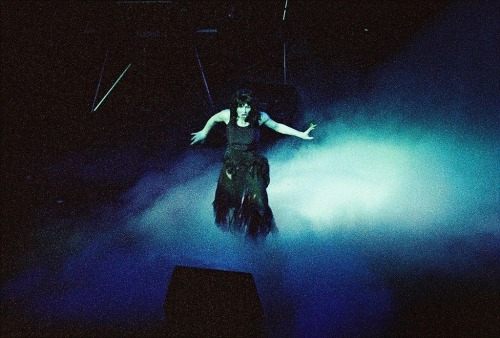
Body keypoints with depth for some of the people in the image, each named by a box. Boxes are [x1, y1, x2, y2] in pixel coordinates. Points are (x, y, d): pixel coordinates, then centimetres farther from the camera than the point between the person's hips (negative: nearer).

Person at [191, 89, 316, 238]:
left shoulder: (259, 117, -17)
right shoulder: (227, 115, -15)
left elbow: (277, 127, 1)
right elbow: (214, 119, 8)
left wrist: (301, 134, 3)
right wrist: (204, 132, 24)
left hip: (252, 167, -2)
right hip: (231, 166, 2)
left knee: (258, 204, -10)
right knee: (226, 202, 18)